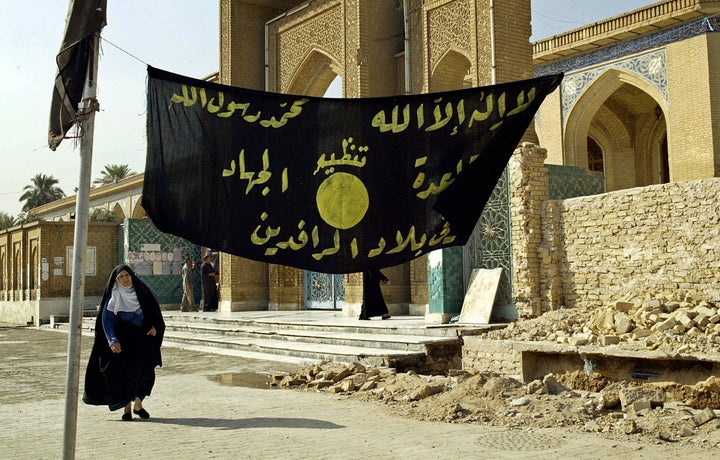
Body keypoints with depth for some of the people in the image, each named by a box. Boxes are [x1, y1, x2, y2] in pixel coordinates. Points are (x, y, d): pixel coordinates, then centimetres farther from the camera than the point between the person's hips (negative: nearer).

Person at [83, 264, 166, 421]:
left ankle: (138, 404, 12)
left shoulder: (142, 291, 7)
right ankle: (127, 407, 3)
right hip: (122, 340, -3)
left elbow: (154, 310, 15)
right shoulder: (113, 296, -2)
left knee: (146, 371, -6)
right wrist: (113, 341, -21)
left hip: (142, 338, 3)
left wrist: (154, 326, -3)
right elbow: (106, 320, -8)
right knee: (125, 371, -11)